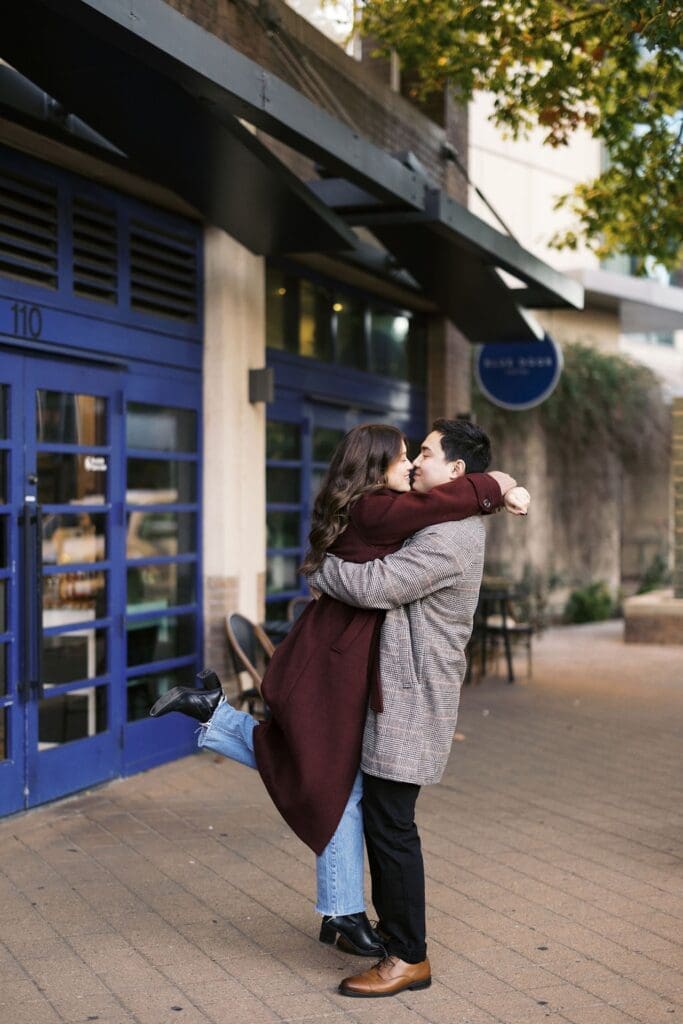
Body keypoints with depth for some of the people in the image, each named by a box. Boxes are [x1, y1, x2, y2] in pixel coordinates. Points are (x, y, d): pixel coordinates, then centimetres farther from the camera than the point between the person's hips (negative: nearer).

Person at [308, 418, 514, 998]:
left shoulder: (448, 541, -20)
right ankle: (391, 924, 31)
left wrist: (318, 571, -9)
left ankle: (408, 958, 4)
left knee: (390, 822, -5)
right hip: (398, 694, 10)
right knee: (381, 815, 18)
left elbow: (373, 586, -25)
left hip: (413, 702, -10)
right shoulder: (456, 529, 14)